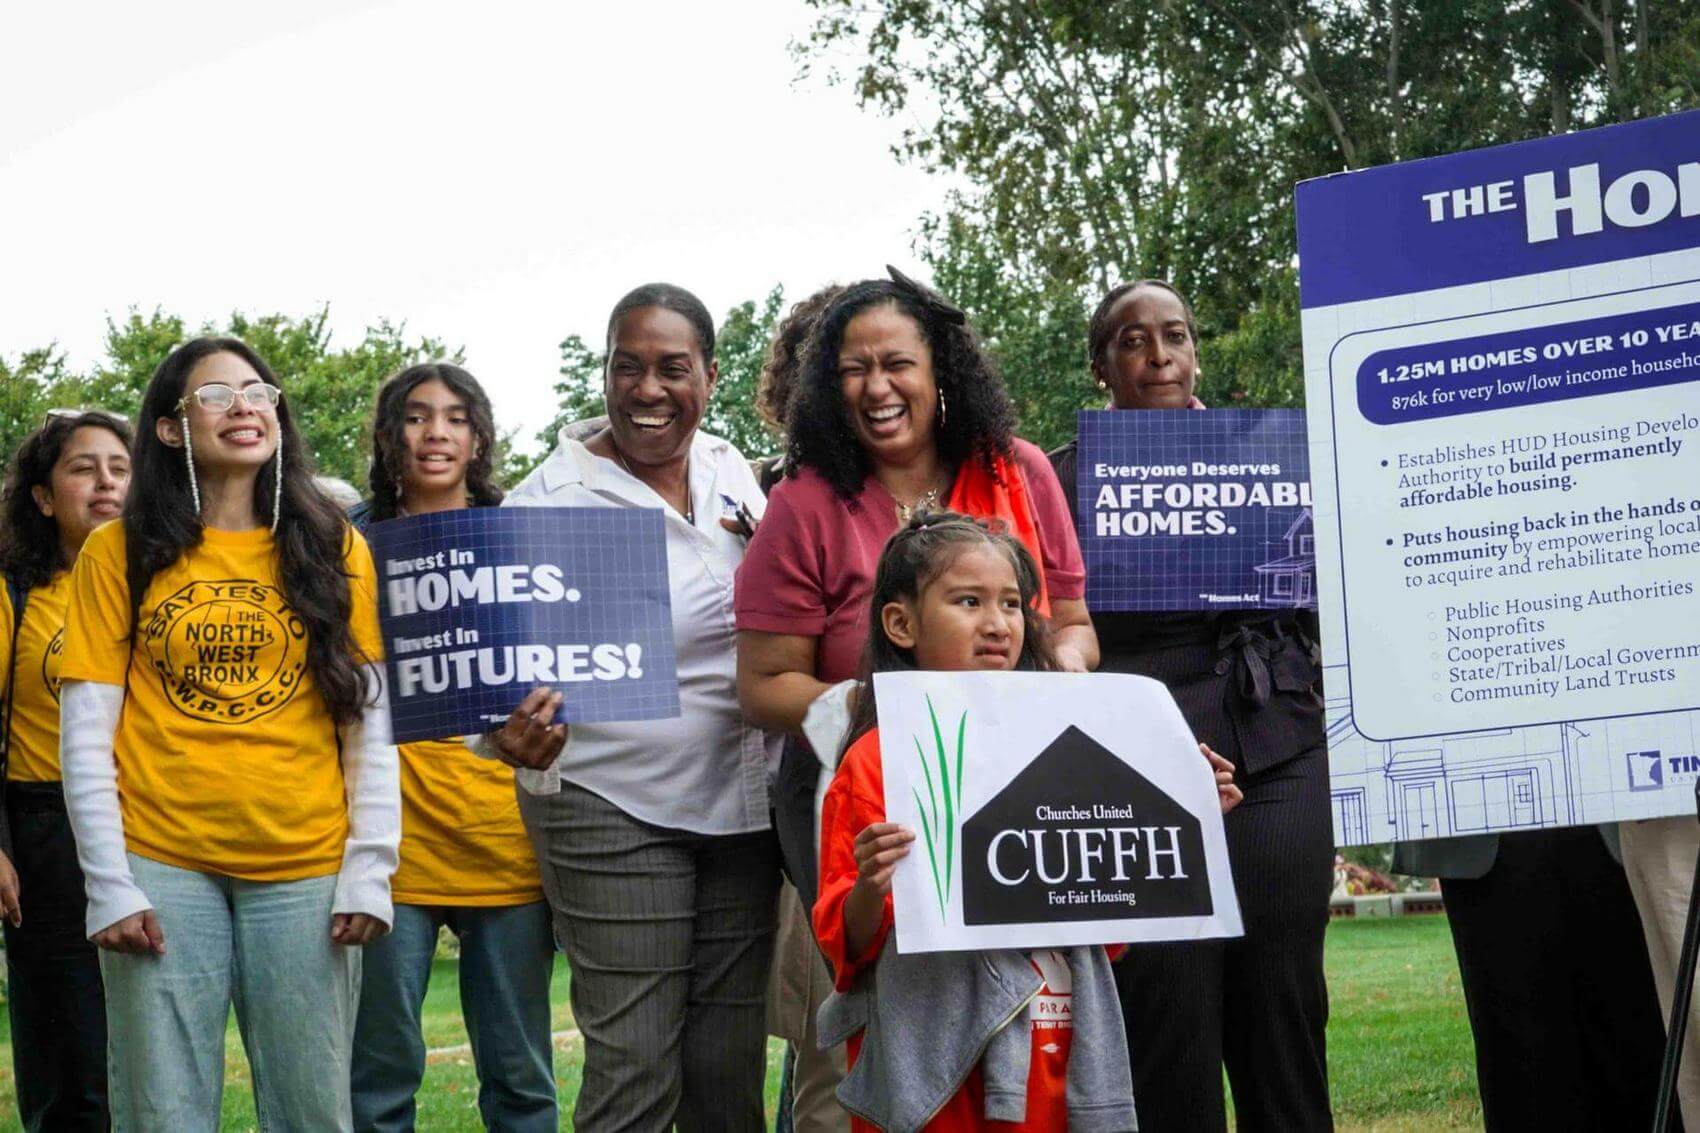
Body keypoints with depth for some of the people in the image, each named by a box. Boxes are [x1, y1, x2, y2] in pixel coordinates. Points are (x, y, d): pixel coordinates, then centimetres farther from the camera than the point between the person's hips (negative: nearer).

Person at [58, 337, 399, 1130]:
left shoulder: (335, 550, 8)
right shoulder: (119, 553, 4)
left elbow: (373, 727, 6)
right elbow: (85, 740, 1)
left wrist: (368, 872, -2)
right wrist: (110, 885, -6)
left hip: (306, 871, 1)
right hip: (161, 868, -1)